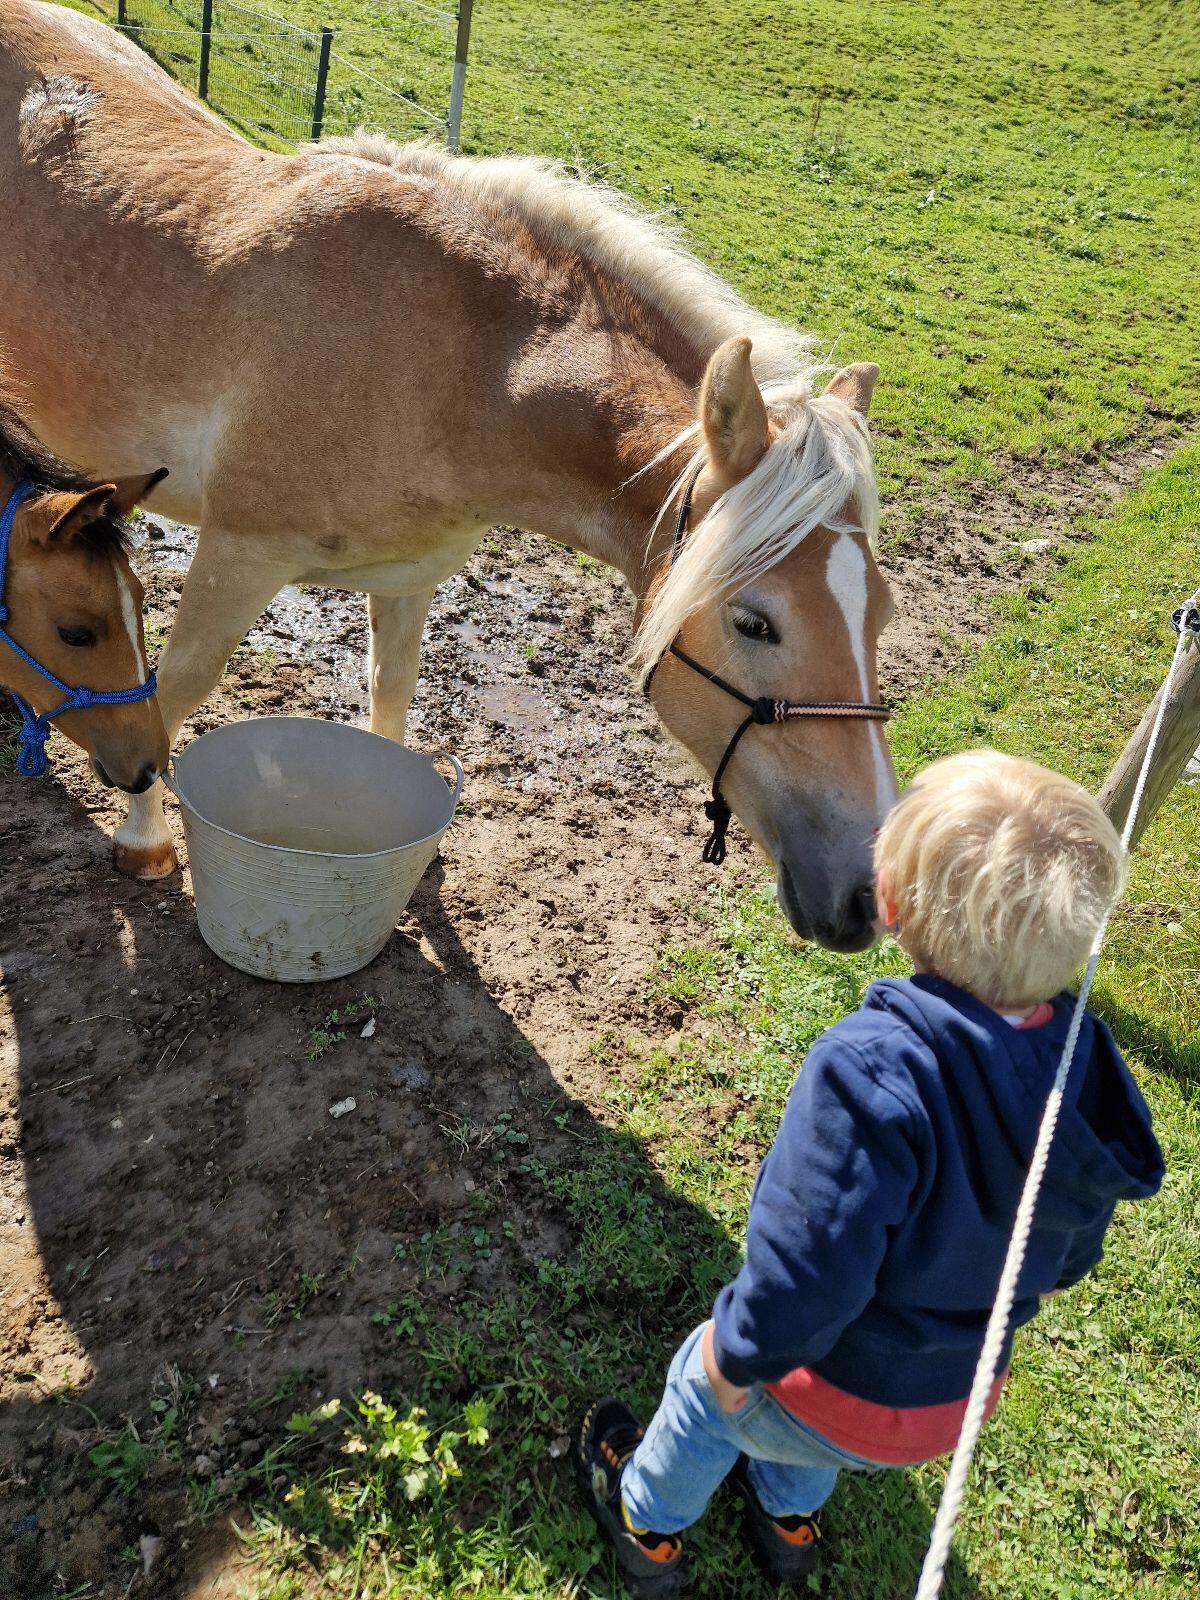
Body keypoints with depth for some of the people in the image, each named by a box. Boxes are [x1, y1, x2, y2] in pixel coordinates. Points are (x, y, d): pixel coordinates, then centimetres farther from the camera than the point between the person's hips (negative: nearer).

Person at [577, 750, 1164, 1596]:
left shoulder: (874, 1070, -41)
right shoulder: (1084, 1061, -18)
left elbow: (808, 1270, -35)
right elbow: (1071, 1250, -1)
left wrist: (738, 1353, -15)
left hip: (837, 1394, -5)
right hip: (962, 1399, 6)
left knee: (705, 1384, 27)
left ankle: (650, 1526, 55)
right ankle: (789, 1516, 66)